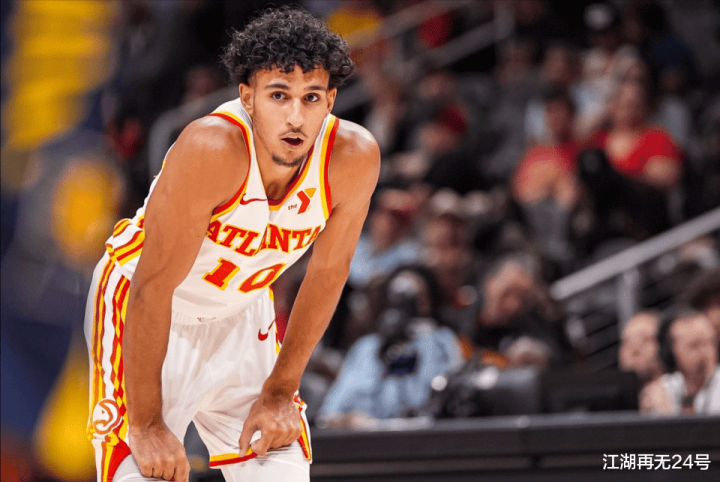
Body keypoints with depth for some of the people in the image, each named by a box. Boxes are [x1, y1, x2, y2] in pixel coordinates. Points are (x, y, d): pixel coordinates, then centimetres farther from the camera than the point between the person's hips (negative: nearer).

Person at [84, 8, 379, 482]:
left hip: (241, 310, 5)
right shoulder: (213, 149, -35)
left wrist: (279, 392, -1)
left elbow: (327, 273, -5)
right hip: (142, 305, -5)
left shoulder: (354, 156, -21)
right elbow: (154, 286, -29)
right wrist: (147, 424, -26)